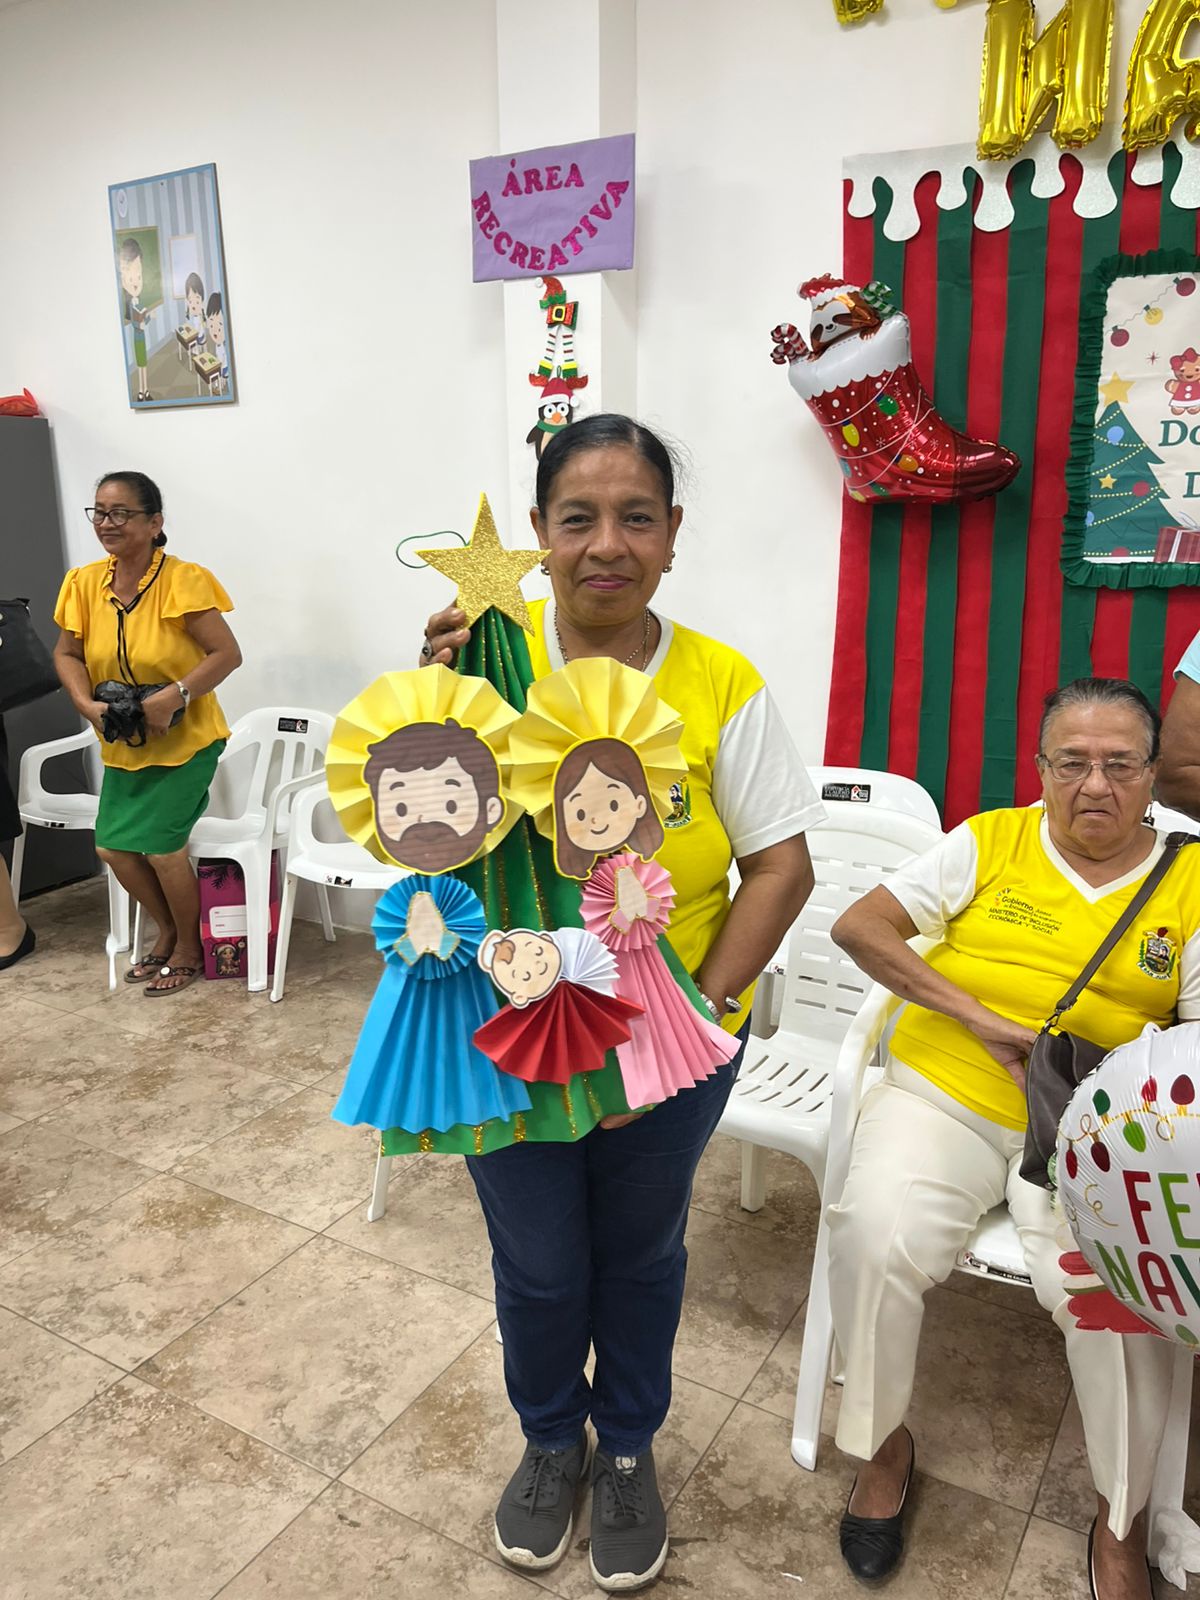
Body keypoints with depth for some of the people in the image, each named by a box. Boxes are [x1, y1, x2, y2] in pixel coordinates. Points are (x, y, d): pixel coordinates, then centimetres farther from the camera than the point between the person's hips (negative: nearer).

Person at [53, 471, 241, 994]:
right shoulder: (85, 583, -4)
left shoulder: (182, 580, -20)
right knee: (112, 847, 6)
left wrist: (173, 697, -30)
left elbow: (228, 653, -21)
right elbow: (67, 653, 7)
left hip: (185, 741, -6)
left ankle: (188, 949, 19)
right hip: (122, 746, 6)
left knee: (160, 847, -7)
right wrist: (87, 704, -11)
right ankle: (168, 930, 32)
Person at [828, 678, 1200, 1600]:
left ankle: (1122, 1521, 3)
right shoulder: (990, 842, 3)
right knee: (877, 1236, -26)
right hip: (943, 1095, 0)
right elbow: (858, 926, -4)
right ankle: (884, 1444, 3)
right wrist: (981, 1019, -11)